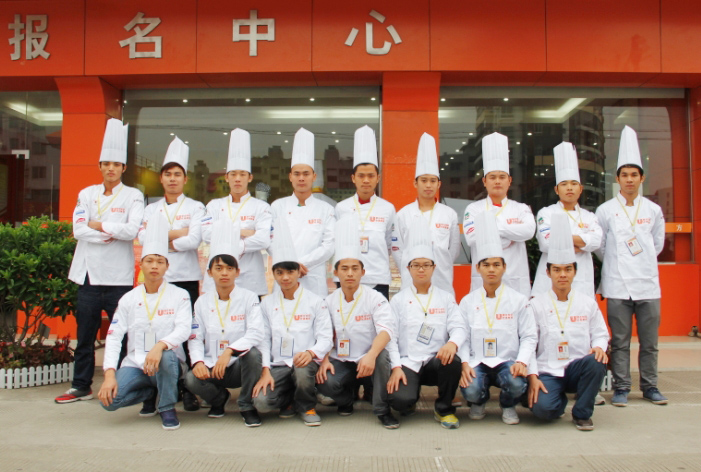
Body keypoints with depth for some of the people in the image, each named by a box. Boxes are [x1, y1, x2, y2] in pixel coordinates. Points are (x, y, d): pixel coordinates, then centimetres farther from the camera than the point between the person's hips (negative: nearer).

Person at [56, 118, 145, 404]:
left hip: (119, 276, -3)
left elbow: (132, 230, -15)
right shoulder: (87, 194, 10)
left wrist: (98, 225, -7)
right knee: (85, 334, 9)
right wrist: (112, 233, -10)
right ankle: (81, 386, 20)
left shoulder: (133, 196, 1)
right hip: (89, 273, 3)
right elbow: (78, 230, -3)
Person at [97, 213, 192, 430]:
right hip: (135, 365, 3)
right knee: (109, 400, -23)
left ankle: (167, 408, -11)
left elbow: (183, 330, -14)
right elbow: (114, 337, 1)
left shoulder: (179, 296, 0)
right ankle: (150, 393, 10)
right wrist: (109, 374, -13)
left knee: (167, 356, -38)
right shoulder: (129, 299, 7)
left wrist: (160, 346, -35)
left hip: (167, 365, -3)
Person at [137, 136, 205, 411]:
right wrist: (178, 233, -10)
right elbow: (143, 237, -3)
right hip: (157, 278, 3)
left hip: (187, 278, -3)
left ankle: (188, 390, 1)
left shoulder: (195, 208, 6)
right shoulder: (151, 209, 16)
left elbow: (195, 240, -11)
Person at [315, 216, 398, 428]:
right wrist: (325, 361, -15)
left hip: (369, 359, -2)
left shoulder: (375, 298, -10)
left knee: (382, 356, -36)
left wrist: (371, 356, -41)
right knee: (324, 382, -27)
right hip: (341, 361, 3)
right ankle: (347, 398, 11)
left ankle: (382, 410, -12)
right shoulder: (330, 301, 3)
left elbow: (386, 329, -25)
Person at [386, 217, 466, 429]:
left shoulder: (446, 298, 11)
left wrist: (452, 343, -26)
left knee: (453, 361, -34)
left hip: (436, 361, 2)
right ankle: (410, 399, 12)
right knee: (400, 400, -30)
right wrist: (396, 367, -13)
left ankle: (444, 409, -5)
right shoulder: (398, 300, 8)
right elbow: (390, 336, 1)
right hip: (407, 363, -1)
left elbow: (458, 327, -2)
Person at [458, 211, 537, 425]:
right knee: (470, 390, -30)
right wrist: (464, 363, -14)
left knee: (516, 384, -33)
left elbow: (529, 336, 0)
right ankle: (479, 402, 13)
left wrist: (522, 361, -17)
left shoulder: (518, 300, 4)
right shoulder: (468, 301, 7)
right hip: (477, 362, 0)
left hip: (507, 361, 0)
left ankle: (508, 406, 7)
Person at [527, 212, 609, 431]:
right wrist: (532, 376, -13)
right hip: (547, 372, -2)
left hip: (577, 369, 2)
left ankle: (582, 413, -7)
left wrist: (599, 346, -15)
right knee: (543, 408, -29)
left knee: (596, 363, -33)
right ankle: (560, 400, 13)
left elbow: (600, 334, 10)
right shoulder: (536, 304, 2)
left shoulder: (588, 303, 8)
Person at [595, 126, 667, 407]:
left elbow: (658, 244, 18)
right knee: (620, 341, 1)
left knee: (649, 341, 6)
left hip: (648, 283, 2)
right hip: (617, 285, -2)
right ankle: (621, 388, 11)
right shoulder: (605, 211, 1)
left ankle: (650, 386, 19)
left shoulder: (653, 210, 7)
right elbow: (599, 246, 9)